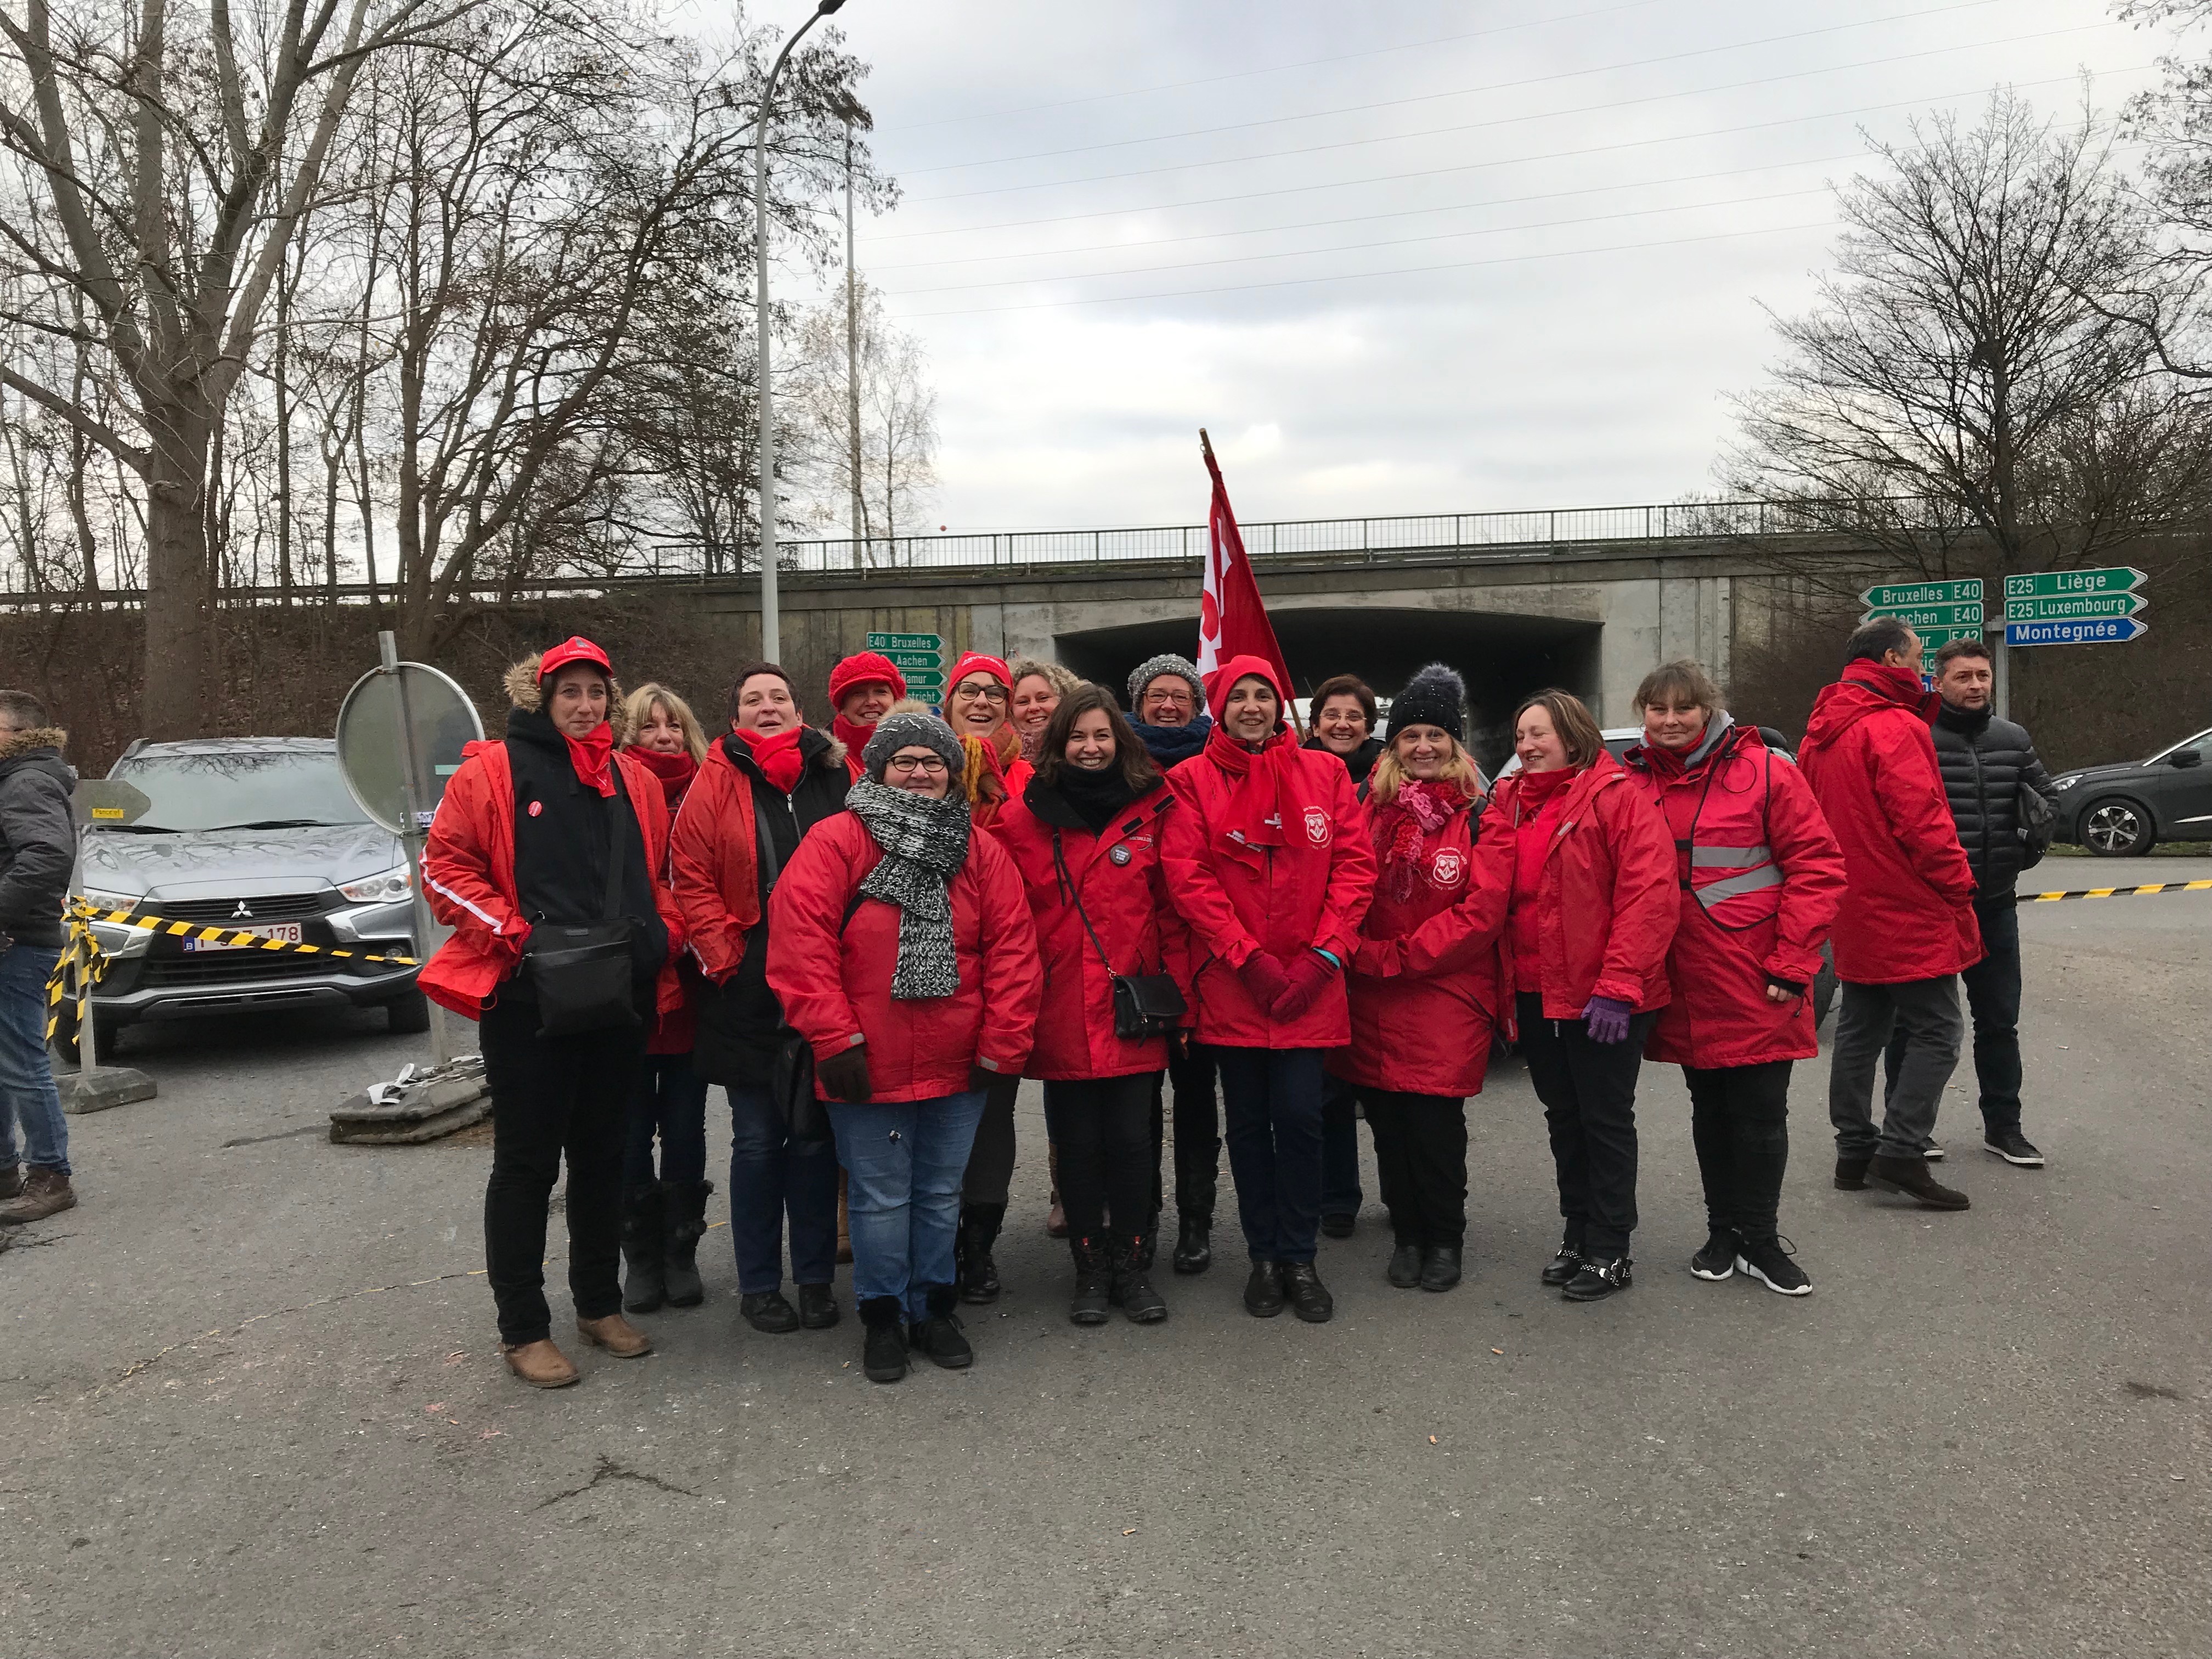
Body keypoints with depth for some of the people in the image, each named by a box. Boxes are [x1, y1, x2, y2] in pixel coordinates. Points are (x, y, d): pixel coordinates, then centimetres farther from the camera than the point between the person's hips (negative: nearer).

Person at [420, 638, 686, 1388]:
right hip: (529, 1000, -5)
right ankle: (522, 1328, 15)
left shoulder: (635, 780, 12)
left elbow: (662, 872, 19)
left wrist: (663, 935, 1)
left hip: (621, 999, 5)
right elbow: (445, 867, -5)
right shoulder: (492, 771, -3)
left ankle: (600, 1304, 30)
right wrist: (516, 936, -14)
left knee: (601, 1156, 16)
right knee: (527, 1163, 4)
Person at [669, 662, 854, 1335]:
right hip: (748, 991, -1)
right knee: (757, 1141, 7)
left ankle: (815, 1278, 23)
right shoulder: (718, 781, 1)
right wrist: (725, 955, -8)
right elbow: (691, 880, -1)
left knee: (815, 1135, 10)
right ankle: (758, 1285, 21)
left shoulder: (836, 774, 6)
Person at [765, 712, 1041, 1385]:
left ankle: (933, 1308, 32)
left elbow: (1012, 948, 2)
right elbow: (801, 942, -13)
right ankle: (882, 1317, 25)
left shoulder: (981, 852, 4)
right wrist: (835, 1038, -15)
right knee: (882, 1196, 7)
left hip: (958, 1066, 3)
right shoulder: (836, 842, -7)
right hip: (869, 1067, -3)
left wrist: (1002, 1045, -3)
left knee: (941, 1193, 15)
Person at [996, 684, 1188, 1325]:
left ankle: (1133, 1266, 22)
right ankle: (1091, 1270, 24)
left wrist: (1177, 998, 1)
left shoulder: (1150, 814, 4)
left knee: (1131, 1140, 5)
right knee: (1077, 1144, 8)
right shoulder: (1023, 820, 2)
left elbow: (1171, 913, 4)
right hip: (1060, 1016, 0)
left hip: (1133, 1013, 0)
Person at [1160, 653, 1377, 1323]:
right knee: (1249, 1122, 8)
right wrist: (1248, 958, -12)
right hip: (1231, 983, 0)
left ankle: (1299, 1256, 15)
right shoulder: (1192, 780, 1)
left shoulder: (1324, 773, 6)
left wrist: (1323, 955, -8)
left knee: (1300, 1116, -2)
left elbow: (1354, 866, 2)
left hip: (1309, 983, 1)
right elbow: (1186, 875, -6)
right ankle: (1264, 1256, 22)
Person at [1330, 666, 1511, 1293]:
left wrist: (1395, 956, -11)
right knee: (1387, 1120, 8)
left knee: (1436, 1120, -3)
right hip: (1371, 1000, 3)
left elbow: (1483, 909, -10)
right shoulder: (1368, 806, 8)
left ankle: (1444, 1239, 18)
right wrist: (1357, 955, -8)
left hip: (1447, 996, -3)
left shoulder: (1480, 814, -2)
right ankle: (1407, 1235, 25)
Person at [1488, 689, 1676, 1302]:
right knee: (1563, 1116, 16)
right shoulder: (1509, 803, 9)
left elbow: (1649, 894, -17)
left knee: (1606, 1118, 3)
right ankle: (1578, 1235, 28)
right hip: (1535, 993, 6)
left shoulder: (1617, 797, -11)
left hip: (1602, 997, -6)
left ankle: (1609, 1252, 14)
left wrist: (1618, 985, -20)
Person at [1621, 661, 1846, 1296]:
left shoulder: (1765, 772, -6)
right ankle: (1723, 1233, 30)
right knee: (1710, 1111, 16)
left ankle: (1759, 1240, 20)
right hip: (1684, 989, 4)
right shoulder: (1635, 783, 4)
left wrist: (1793, 964, -12)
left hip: (1759, 987, -3)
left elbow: (1817, 867, -7)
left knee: (1761, 1113, 5)